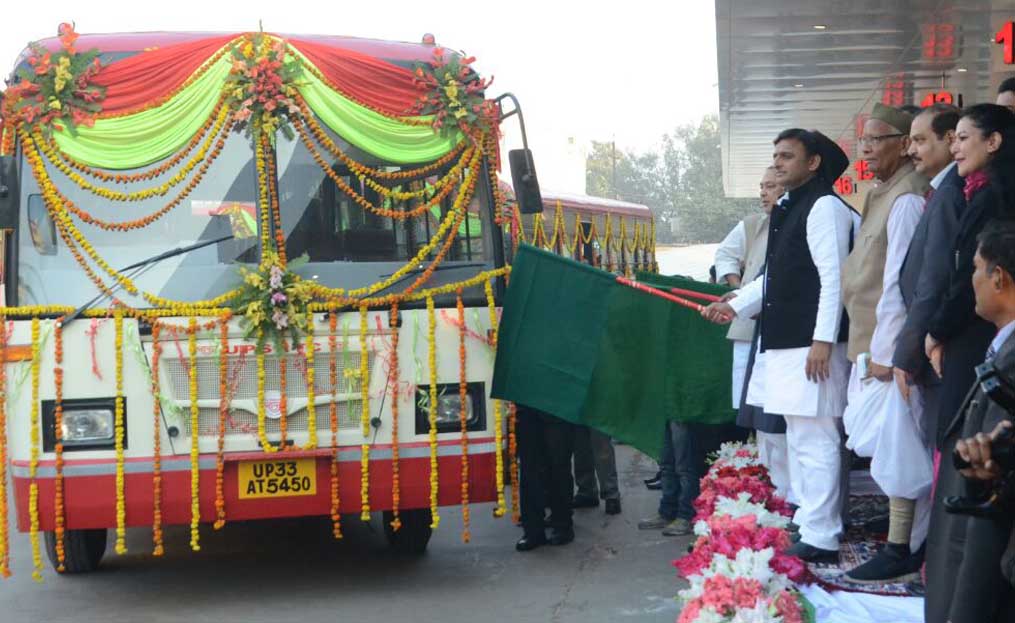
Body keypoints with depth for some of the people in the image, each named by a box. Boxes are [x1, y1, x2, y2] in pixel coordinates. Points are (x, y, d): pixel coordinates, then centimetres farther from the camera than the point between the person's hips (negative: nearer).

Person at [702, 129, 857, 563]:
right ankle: (804, 525, 26)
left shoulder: (825, 206, -11)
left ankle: (821, 539, -5)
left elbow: (833, 276, -18)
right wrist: (735, 305, 17)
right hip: (784, 344, 10)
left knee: (814, 440, -9)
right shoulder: (786, 210, 19)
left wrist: (823, 339, -22)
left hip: (813, 345, -10)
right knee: (798, 439, 17)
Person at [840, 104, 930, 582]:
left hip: (890, 347, -9)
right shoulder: (883, 195, 15)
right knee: (886, 443, 13)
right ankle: (910, 537, 22)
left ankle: (901, 552, 3)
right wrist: (870, 347, 14)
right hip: (874, 345, 9)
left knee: (893, 444, -4)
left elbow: (900, 281, -20)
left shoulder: (907, 199, -16)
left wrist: (885, 352, -19)